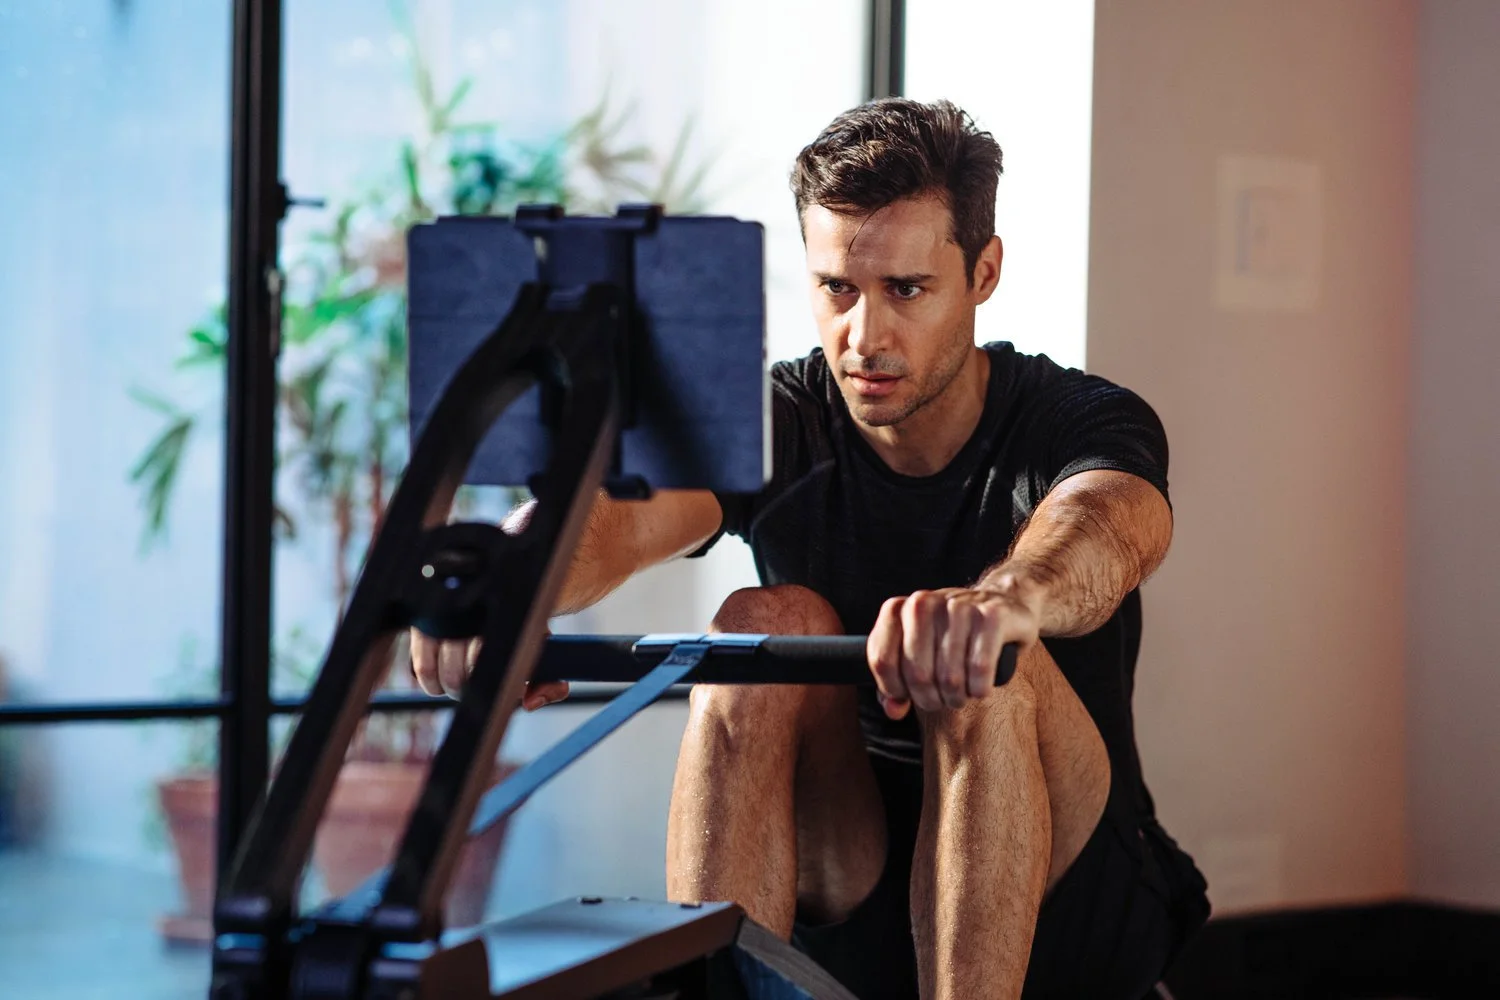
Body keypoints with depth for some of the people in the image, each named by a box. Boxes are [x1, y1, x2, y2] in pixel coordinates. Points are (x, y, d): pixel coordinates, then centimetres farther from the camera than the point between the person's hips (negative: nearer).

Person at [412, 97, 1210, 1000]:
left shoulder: (1083, 424, -11)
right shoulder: (775, 425, -6)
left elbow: (1104, 529, -38)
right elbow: (620, 515, -28)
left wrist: (1007, 598, -63)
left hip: (1056, 901, -2)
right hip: (841, 902, 2)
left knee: (988, 667, -31)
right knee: (768, 626, -24)